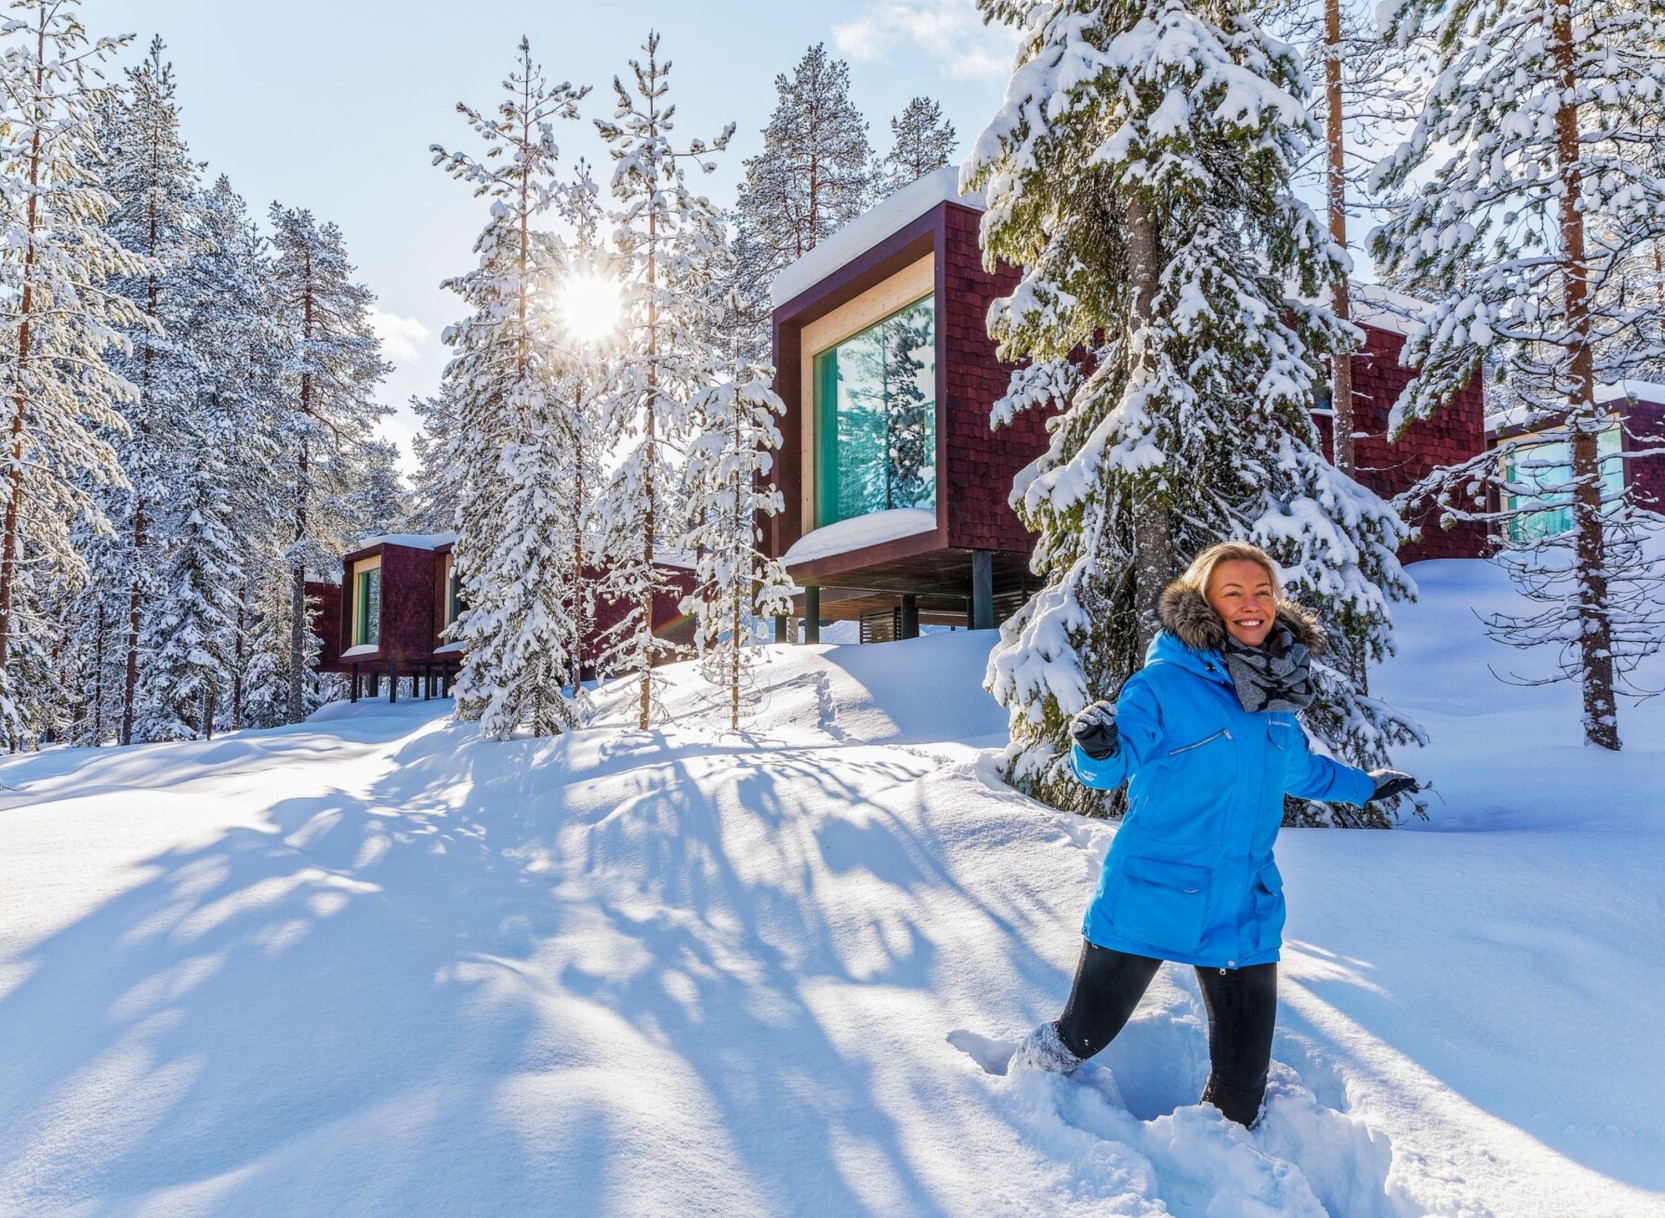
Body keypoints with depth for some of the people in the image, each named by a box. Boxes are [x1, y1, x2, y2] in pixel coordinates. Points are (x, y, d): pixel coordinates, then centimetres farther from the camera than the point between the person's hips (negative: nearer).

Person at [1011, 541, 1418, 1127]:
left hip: (1244, 910, 5)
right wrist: (1096, 747, -37)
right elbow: (1112, 768, -15)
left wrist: (1363, 784, 37)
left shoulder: (1278, 689, 6)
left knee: (1243, 1086, 8)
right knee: (1081, 1037, 9)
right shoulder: (1165, 682, -13)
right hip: (1148, 898, -4)